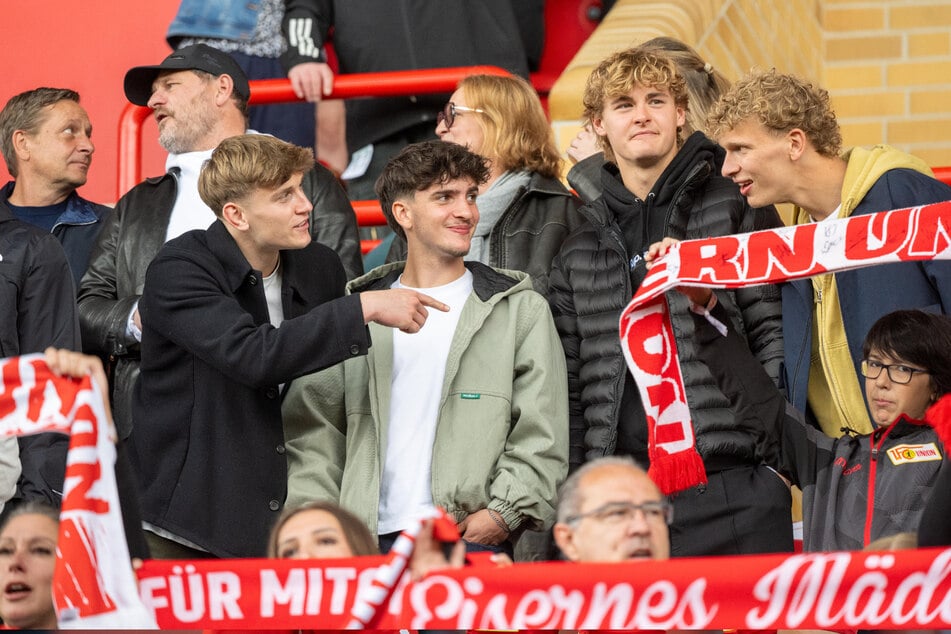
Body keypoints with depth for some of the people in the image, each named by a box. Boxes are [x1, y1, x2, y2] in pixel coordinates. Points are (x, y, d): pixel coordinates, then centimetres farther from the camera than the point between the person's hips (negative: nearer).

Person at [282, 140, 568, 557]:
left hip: (475, 540, -1)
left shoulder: (521, 311, 12)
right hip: (371, 543, 1)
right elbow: (313, 436, 14)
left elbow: (541, 439, 6)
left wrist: (503, 515, -8)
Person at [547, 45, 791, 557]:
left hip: (733, 492, -3)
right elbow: (569, 383, 16)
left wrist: (775, 449, -9)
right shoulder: (580, 247, 16)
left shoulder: (736, 211, 6)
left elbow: (777, 337, 1)